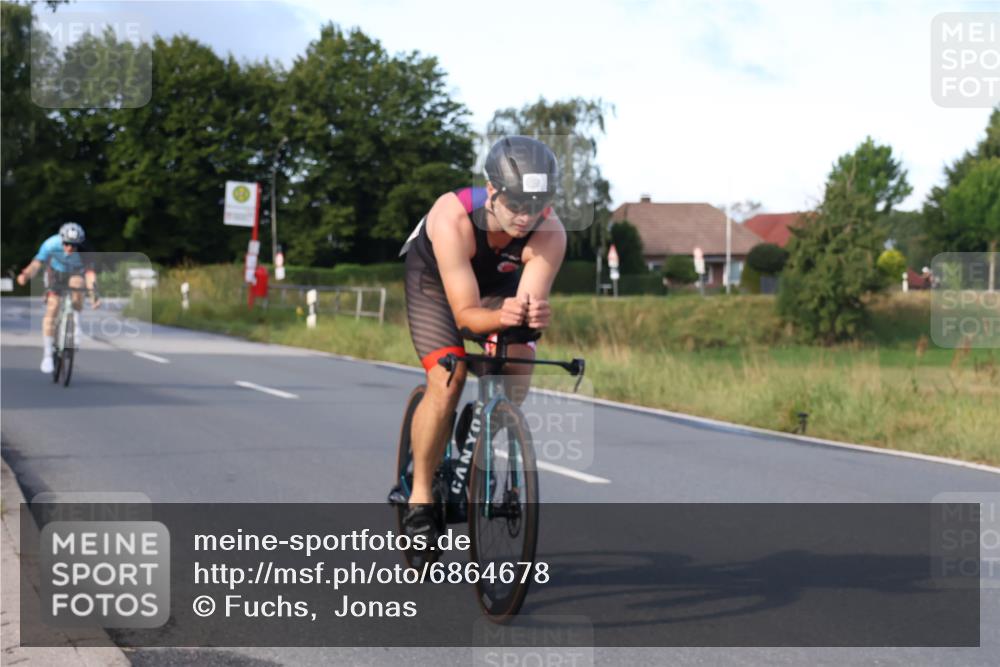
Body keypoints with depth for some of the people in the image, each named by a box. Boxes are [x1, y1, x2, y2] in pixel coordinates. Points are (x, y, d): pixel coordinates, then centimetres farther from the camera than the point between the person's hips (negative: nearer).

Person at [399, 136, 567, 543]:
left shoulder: (550, 233, -34)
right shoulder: (452, 218, -41)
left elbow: (530, 299, -37)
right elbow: (465, 314, -41)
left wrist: (535, 315, -60)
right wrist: (501, 317, -62)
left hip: (500, 283, 3)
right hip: (434, 278, -3)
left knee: (519, 366, -20)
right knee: (447, 382, -22)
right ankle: (419, 497, -5)